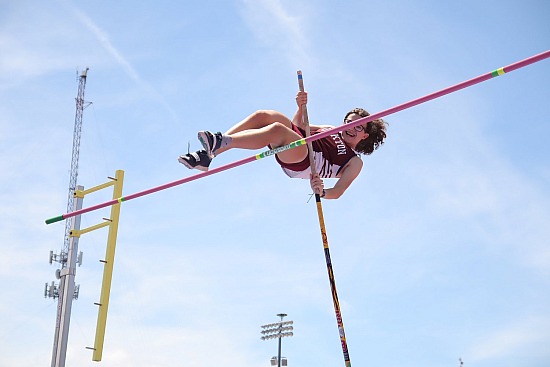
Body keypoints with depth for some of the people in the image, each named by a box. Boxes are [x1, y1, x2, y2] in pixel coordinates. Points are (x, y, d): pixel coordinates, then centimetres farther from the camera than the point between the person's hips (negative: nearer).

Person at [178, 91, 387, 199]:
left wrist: (322, 192, -24)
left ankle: (220, 142, -46)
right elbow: (298, 125, 33)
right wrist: (301, 107, 12)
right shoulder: (332, 130, 34)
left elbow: (338, 192, 0)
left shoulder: (355, 162, 15)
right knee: (264, 115, -22)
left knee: (277, 129, -36)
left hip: (302, 165, -7)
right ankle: (208, 154, -30)